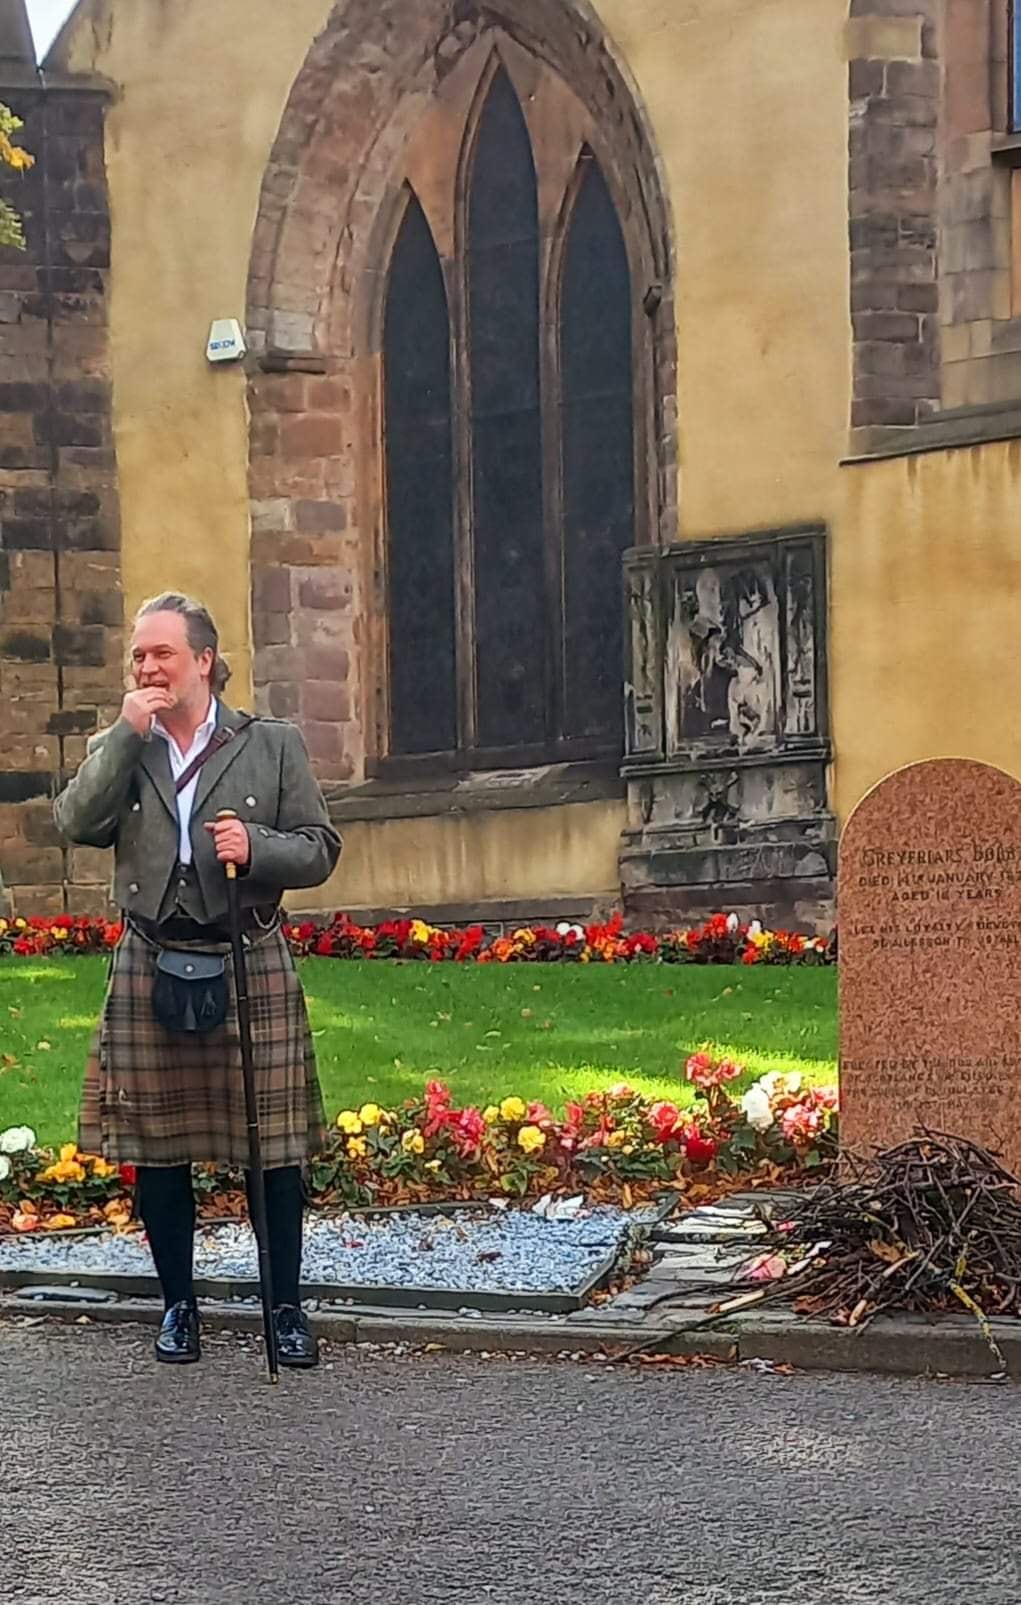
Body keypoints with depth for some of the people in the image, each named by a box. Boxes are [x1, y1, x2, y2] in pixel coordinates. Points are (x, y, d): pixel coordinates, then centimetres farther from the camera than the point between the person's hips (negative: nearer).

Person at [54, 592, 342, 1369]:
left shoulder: (273, 744, 3)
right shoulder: (120, 749, 7)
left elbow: (320, 849, 2)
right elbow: (77, 824, -11)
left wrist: (257, 847, -17)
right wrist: (127, 735, -13)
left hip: (251, 969, -2)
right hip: (152, 974, 2)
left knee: (274, 1148, 2)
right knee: (159, 1150, 7)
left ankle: (287, 1308, 14)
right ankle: (179, 1305, 21)